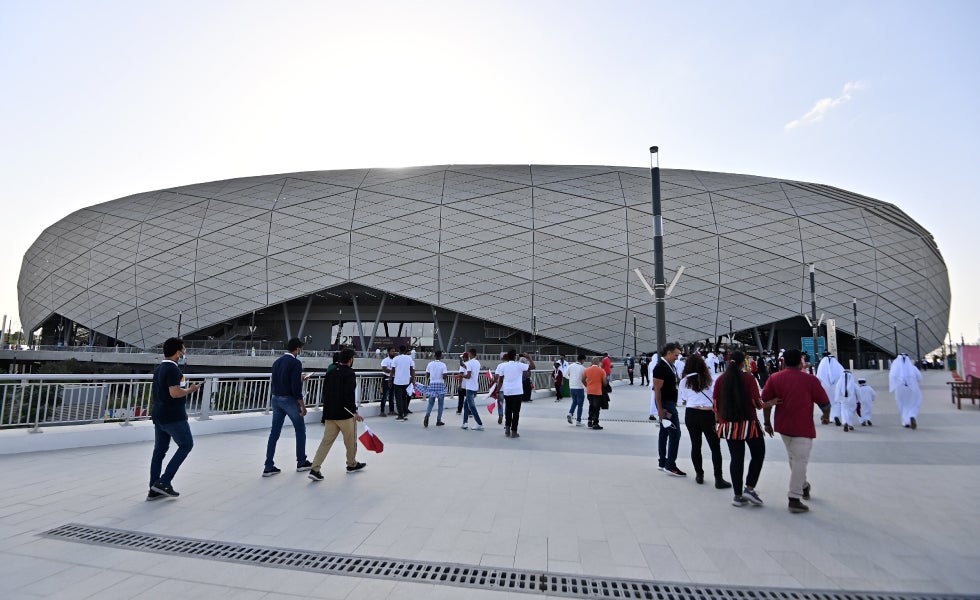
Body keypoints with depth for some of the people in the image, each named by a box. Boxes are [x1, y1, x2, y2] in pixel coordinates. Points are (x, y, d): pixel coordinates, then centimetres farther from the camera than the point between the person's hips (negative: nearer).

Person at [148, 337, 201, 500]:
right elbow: (175, 393, -25)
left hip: (158, 416, 9)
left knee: (159, 450, 11)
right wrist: (190, 390, -9)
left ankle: (154, 490, 15)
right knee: (186, 445, 2)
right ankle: (164, 482, -2)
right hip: (174, 417, -9)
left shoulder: (159, 368, 14)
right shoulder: (173, 369, -17)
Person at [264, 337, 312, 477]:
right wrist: (302, 405, -13)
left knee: (274, 433, 9)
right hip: (289, 400, -7)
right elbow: (296, 387, -20)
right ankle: (301, 463, 19)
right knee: (300, 430, 10)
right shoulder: (295, 362, -15)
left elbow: (277, 381, 15)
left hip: (276, 399, 7)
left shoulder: (277, 362, 9)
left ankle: (269, 467, 11)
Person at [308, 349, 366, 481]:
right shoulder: (349, 374, -14)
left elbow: (325, 392, 14)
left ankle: (315, 469, -1)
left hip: (329, 413, 7)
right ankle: (352, 464, 30)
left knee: (326, 441, 8)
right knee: (351, 440, 13)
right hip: (345, 414, -7)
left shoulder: (330, 373, 9)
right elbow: (349, 395, -22)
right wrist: (355, 412, -16)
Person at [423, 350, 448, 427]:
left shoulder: (430, 364, 1)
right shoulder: (443, 365, -8)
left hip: (432, 384, 3)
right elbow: (444, 376, -13)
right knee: (440, 404, 8)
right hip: (440, 384, -3)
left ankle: (427, 416, -16)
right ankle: (438, 421, 10)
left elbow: (427, 375, 5)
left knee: (431, 403, 9)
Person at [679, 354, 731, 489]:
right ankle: (718, 478, 3)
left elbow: (683, 401, 8)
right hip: (708, 414, -1)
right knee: (715, 447, 5)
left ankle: (699, 475, 18)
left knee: (695, 445, 11)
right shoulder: (710, 379, 3)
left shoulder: (684, 381, 3)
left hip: (691, 414, 1)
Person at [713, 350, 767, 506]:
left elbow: (716, 404, 3)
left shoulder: (720, 379, 2)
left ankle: (738, 495, 13)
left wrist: (720, 420, 16)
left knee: (736, 458, 9)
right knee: (758, 454, 15)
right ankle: (749, 488, 8)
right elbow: (756, 402, -10)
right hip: (748, 423, -3)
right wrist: (764, 404, 11)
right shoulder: (748, 378, -9)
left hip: (729, 425, 4)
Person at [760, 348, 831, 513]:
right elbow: (825, 403, 0)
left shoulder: (774, 378, -1)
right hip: (803, 428, -4)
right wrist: (826, 416, 21)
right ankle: (794, 499, 0)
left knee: (793, 458, 23)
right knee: (800, 461, 1)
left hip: (782, 426, 4)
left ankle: (803, 486, 41)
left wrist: (767, 422, 10)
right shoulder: (810, 379, -6)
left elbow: (766, 402, -1)